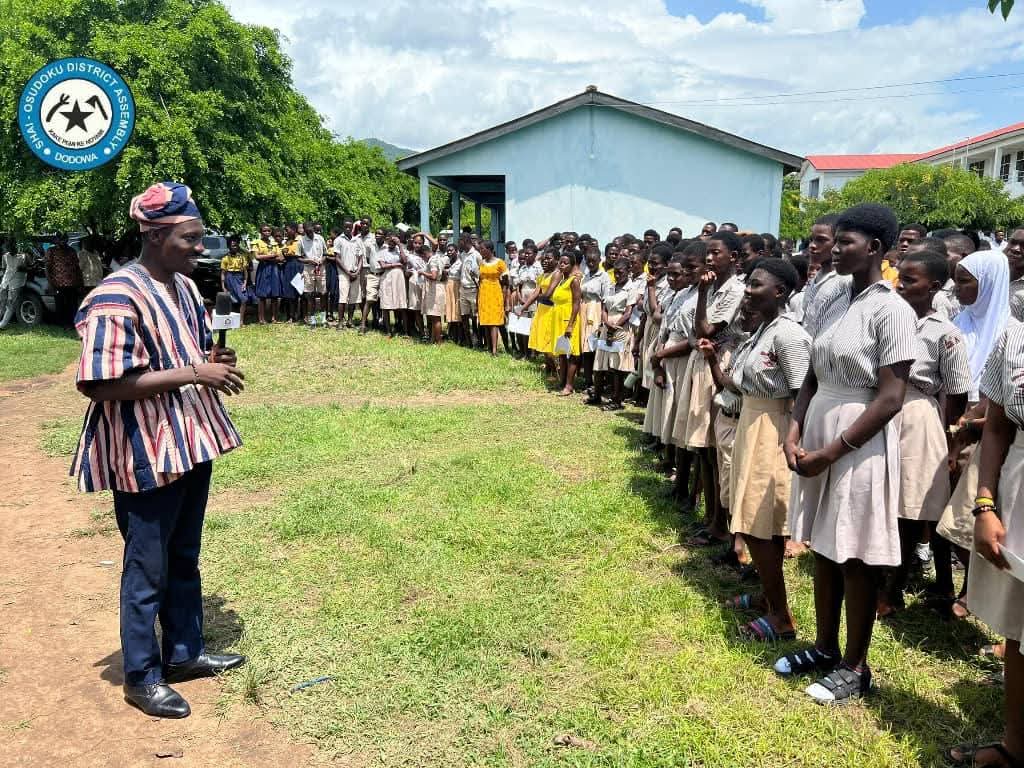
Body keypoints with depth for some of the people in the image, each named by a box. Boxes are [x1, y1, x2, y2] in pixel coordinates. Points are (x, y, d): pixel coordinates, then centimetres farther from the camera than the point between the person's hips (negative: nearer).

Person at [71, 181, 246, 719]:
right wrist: (191, 374, -25)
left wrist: (214, 362, -3)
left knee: (184, 558, 20)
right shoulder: (117, 298, -20)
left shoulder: (184, 286, 7)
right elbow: (101, 384, -24)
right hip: (146, 454, -8)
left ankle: (183, 652, 36)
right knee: (148, 567, 6)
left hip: (191, 443, 8)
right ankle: (141, 676, 23)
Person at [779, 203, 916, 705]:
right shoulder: (835, 298, 7)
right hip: (817, 435, 7)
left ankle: (855, 667, 22)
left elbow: (890, 399, -17)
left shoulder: (891, 310, -14)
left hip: (859, 445, -7)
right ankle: (825, 648, 33)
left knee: (855, 560, 5)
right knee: (823, 549, 16)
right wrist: (795, 430, -3)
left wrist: (831, 452, -16)